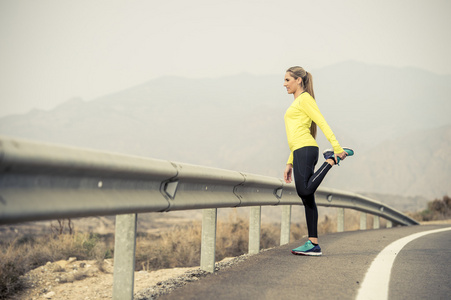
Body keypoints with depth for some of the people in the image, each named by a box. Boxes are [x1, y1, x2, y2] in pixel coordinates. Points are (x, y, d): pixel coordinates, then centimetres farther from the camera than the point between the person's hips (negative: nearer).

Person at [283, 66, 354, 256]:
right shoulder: (296, 103, 25)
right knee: (307, 198, 4)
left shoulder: (305, 98, -2)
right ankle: (313, 244, 2)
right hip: (300, 151, 10)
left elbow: (322, 123, -12)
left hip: (306, 149, -10)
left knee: (304, 191, -23)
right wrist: (290, 163, 23)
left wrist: (336, 147, -21)